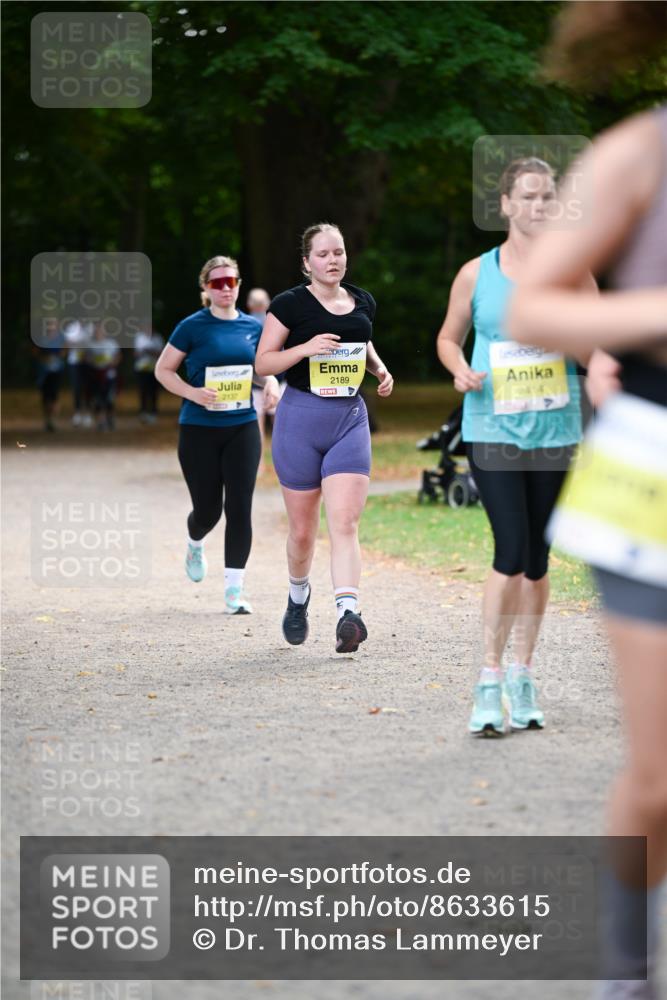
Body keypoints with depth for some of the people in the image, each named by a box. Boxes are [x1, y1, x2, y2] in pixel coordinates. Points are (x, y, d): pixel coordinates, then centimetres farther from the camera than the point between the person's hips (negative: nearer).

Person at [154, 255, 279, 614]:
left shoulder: (253, 327, 6)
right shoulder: (192, 327, -5)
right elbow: (163, 370, 0)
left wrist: (270, 384, -3)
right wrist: (192, 392, -16)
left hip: (242, 427, 2)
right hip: (199, 429, -2)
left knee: (239, 507, -7)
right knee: (208, 508, 4)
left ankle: (234, 589, -2)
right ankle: (194, 544, 42)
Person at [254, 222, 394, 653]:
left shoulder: (363, 302, 10)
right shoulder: (290, 304, -4)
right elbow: (263, 362, -4)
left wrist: (380, 368, 7)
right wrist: (305, 348, -19)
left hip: (350, 419, 2)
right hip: (301, 416, -2)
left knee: (345, 522, -14)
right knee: (303, 529, 7)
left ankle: (348, 613, -25)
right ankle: (298, 596, 35)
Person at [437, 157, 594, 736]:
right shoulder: (476, 274, 2)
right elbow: (449, 338, 14)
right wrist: (461, 370, -6)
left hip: (555, 432, 2)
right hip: (491, 431, -2)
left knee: (537, 559, 8)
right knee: (512, 552, -14)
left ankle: (522, 680, 20)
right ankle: (490, 680, -6)